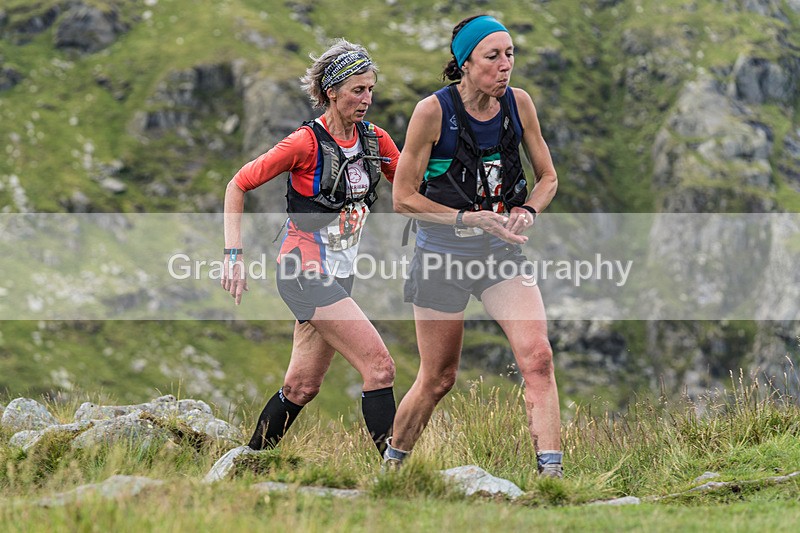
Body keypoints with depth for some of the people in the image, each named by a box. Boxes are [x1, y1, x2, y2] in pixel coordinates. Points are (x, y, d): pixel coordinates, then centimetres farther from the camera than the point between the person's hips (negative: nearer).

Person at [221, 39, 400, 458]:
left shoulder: (375, 140, 4)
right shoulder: (307, 142, -15)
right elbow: (237, 186, -8)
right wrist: (234, 256, -15)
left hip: (339, 274, 7)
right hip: (305, 270, -7)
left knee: (303, 386, 9)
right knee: (379, 367, -17)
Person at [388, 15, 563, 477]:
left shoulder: (518, 103, -3)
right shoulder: (433, 111, -15)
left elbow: (548, 177, 10)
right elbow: (403, 198, -11)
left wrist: (528, 211, -11)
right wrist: (472, 219, -19)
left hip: (502, 251, 3)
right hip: (442, 254, -3)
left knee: (538, 356, -17)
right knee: (438, 379, 7)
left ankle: (552, 474, -18)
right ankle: (391, 464, 31)